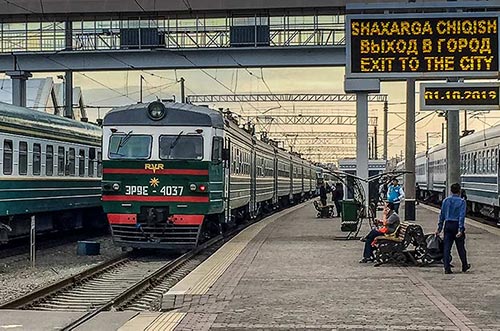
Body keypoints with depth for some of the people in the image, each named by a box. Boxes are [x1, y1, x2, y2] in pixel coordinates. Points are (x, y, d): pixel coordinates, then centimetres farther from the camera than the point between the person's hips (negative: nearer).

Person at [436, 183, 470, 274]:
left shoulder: (446, 201, 4)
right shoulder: (461, 201, -7)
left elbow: (442, 215, 7)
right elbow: (461, 216, -13)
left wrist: (439, 228, 13)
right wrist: (460, 230, -16)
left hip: (448, 225, 3)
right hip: (457, 225, -3)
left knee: (446, 247, 2)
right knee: (460, 247, 11)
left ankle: (447, 268, -3)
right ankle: (464, 266, 26)